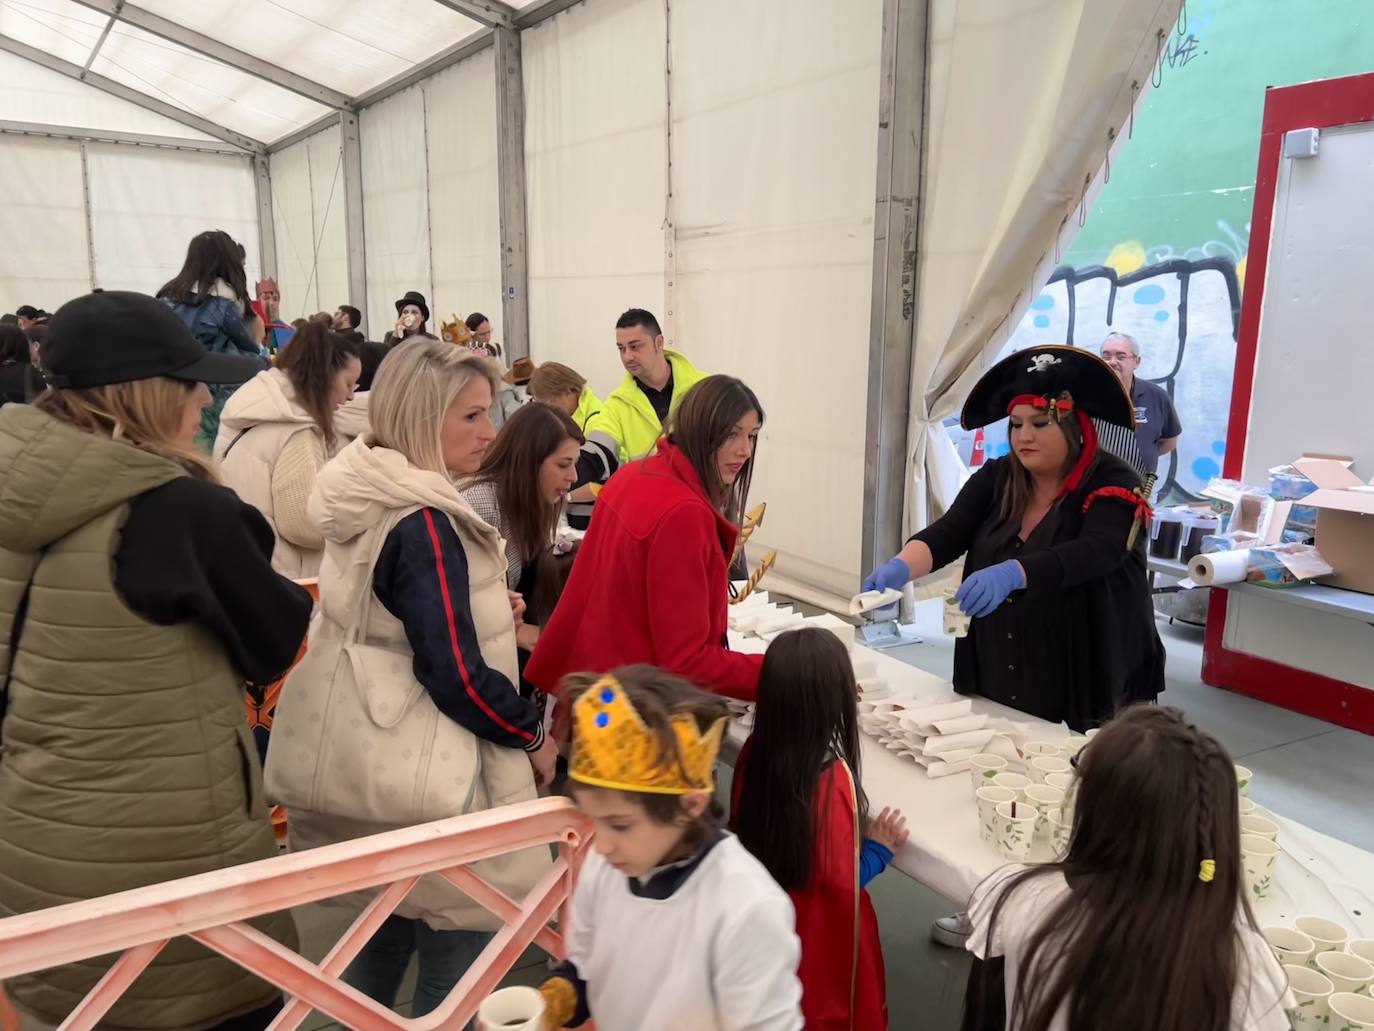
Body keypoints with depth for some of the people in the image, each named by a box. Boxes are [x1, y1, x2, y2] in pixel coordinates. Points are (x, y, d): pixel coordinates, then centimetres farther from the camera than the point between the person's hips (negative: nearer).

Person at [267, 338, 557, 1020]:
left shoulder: (365, 493, 5)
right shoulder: (424, 522, -24)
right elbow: (457, 676, -25)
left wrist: (482, 607, 6)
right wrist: (532, 737, -10)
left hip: (364, 753, 10)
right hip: (420, 772, -10)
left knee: (395, 917, 26)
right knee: (457, 939, 7)